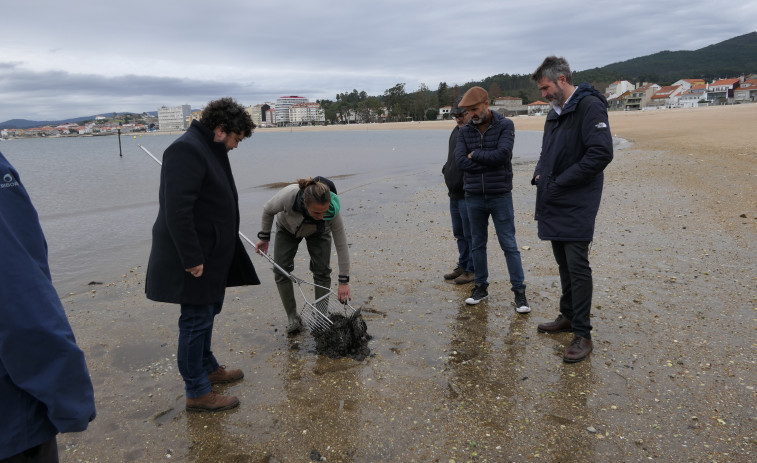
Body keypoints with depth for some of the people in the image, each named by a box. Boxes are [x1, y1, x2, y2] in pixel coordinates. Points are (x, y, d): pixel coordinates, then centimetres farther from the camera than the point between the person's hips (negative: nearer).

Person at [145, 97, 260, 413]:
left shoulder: (209, 149, 14)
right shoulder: (186, 150, -20)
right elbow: (177, 210, -26)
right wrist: (192, 259, -25)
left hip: (211, 253, 11)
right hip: (194, 257, -10)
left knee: (206, 312, 22)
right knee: (196, 319, -1)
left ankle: (207, 368, 39)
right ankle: (197, 393, 12)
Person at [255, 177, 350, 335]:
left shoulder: (332, 211, -40)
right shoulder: (288, 196, -44)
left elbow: (341, 246, -28)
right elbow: (268, 210, -19)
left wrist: (344, 281, -25)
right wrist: (264, 238, -8)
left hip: (318, 232, 0)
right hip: (287, 227, 1)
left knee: (322, 270, -11)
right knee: (281, 269, -9)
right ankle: (292, 317, 4)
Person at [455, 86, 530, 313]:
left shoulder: (505, 125, -4)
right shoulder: (464, 131, 6)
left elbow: (502, 154, -19)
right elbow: (460, 160, -9)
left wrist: (475, 154, -9)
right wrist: (490, 163, -13)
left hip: (500, 196, -4)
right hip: (474, 197, 4)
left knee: (509, 245, 0)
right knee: (477, 244, 12)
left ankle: (519, 292, 7)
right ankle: (481, 287, 24)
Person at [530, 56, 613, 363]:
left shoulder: (589, 106, -12)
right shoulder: (554, 114, 16)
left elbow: (601, 153, -22)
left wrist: (559, 182, -17)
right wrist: (539, 175, 6)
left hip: (576, 206, -8)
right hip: (554, 205, 9)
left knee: (577, 265, -7)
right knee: (563, 263, 16)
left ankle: (582, 335, 1)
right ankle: (568, 316, 29)